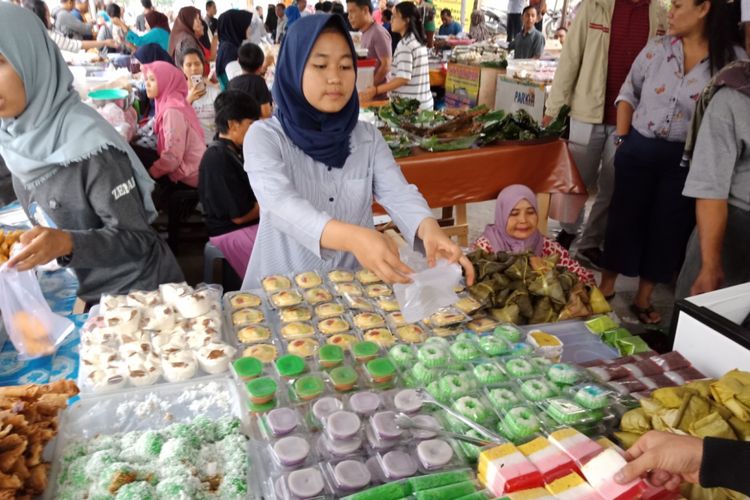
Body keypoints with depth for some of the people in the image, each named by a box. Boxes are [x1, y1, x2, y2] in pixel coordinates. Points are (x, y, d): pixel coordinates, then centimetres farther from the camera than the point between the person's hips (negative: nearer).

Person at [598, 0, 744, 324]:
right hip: (639, 150, 1)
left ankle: (643, 298, 26)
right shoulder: (657, 49, -1)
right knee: (624, 218, 10)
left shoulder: (734, 60, -8)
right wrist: (622, 139, 0)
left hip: (688, 160, -1)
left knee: (668, 229, 9)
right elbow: (628, 93, 8)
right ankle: (606, 286, 27)